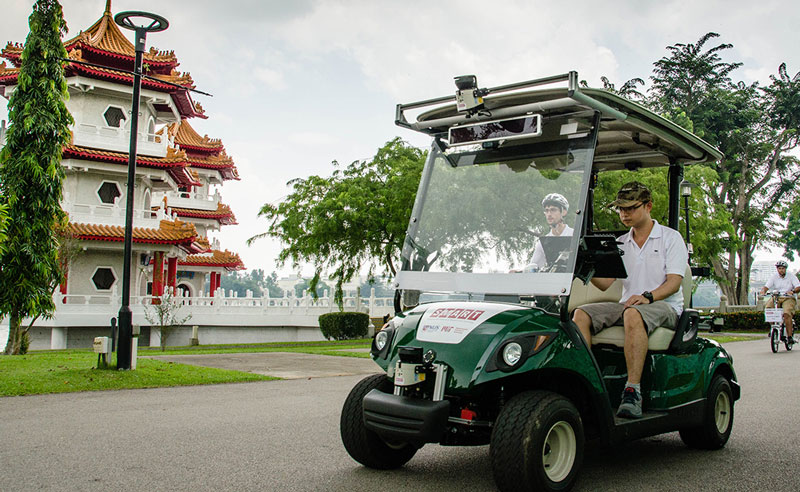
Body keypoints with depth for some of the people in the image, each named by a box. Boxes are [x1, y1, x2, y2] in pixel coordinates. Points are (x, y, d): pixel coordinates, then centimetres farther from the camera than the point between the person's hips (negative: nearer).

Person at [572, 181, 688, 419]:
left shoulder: (671, 237, 5)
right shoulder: (620, 243, 18)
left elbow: (674, 282, -8)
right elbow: (606, 283, 7)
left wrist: (647, 296, -26)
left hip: (664, 306, -5)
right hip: (627, 304, 5)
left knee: (633, 314, -40)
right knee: (581, 314, -22)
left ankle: (633, 391, -41)